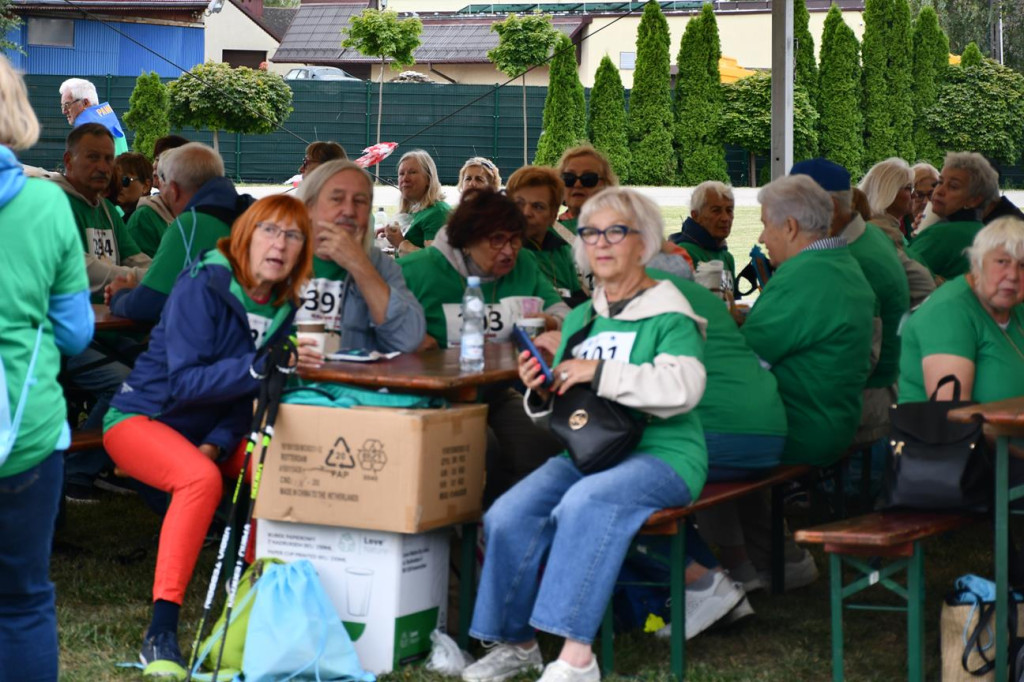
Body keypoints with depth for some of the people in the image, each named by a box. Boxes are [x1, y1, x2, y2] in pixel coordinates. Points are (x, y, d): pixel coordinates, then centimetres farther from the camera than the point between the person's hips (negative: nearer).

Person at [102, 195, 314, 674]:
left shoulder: (283, 307, 0)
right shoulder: (202, 287, -19)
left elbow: (252, 396, 1)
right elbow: (183, 381, -26)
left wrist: (218, 442, -17)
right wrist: (258, 367, -39)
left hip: (211, 429, 7)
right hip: (142, 416, -7)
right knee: (200, 477, -35)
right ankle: (160, 633, -37)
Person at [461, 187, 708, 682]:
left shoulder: (670, 316, -3)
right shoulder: (579, 320, 18)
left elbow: (683, 388, -21)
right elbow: (563, 410, 25)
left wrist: (600, 372, -21)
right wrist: (541, 392, 1)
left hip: (661, 453, -6)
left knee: (586, 502, -36)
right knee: (507, 517, -20)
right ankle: (516, 642, -3)